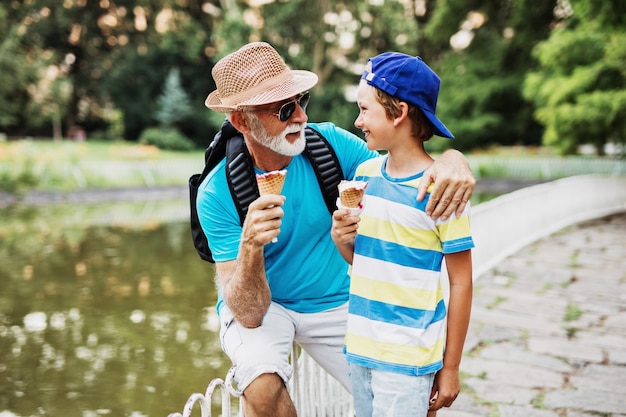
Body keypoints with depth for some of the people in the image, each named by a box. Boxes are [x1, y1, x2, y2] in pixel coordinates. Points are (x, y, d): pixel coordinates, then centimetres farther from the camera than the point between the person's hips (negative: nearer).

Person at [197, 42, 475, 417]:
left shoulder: (328, 143, -15)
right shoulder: (218, 193, -23)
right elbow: (249, 314, -26)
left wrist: (452, 160, -35)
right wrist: (250, 247, -47)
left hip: (335, 302, 4)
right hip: (260, 307, -3)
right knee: (264, 387, -34)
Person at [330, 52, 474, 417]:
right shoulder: (364, 174, 5)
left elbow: (461, 283, -10)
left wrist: (450, 368, -7)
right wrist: (342, 240, -6)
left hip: (408, 359, -6)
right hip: (360, 346, 6)